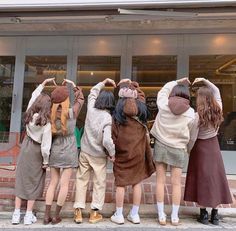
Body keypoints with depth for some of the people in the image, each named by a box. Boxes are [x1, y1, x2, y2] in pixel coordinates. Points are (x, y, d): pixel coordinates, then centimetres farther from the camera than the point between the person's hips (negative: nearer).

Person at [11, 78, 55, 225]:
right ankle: (29, 216, 17)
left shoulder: (29, 115, -11)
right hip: (36, 152, -5)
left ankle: (16, 214, 20)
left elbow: (33, 96, 6)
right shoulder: (46, 124, -25)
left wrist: (43, 83, 10)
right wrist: (46, 162, -9)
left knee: (21, 179, 13)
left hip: (26, 147, 5)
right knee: (34, 182, 10)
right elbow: (45, 147, -24)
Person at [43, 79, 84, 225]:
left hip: (55, 151, 4)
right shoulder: (72, 112, -11)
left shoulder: (51, 114, -2)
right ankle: (56, 216, 10)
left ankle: (47, 216, 14)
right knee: (64, 184, 4)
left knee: (53, 183, 11)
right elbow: (81, 99, 7)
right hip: (69, 152, -4)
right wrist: (74, 85, 16)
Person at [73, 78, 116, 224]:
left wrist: (104, 82, 16)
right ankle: (95, 213, 16)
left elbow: (93, 92, 15)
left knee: (82, 180, 13)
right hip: (99, 155, -4)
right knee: (99, 183, 11)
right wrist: (112, 153, -12)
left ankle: (78, 212, 17)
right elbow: (107, 140, -27)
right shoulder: (108, 118, -19)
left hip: (84, 152, 4)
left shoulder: (91, 108, -6)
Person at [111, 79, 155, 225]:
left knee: (121, 183, 7)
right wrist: (133, 84, 22)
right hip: (139, 150, 3)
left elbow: (114, 134, -9)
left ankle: (119, 215, 18)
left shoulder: (118, 110, -11)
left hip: (122, 151, -3)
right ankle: (135, 214, 21)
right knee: (137, 182, 11)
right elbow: (141, 94, 23)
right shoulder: (140, 106, -2)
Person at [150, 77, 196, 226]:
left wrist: (176, 82, 24)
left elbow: (163, 91, 16)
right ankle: (175, 216, 17)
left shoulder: (163, 105, -6)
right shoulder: (191, 113, -7)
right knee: (176, 183, 8)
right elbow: (189, 135, 3)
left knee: (161, 181, 7)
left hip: (160, 146, 1)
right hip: (178, 149, -1)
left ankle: (161, 216, 14)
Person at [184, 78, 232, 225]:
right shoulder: (218, 110, -6)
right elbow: (216, 90, 12)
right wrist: (205, 80, 6)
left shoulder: (198, 116, -18)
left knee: (202, 179, 5)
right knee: (215, 178, 10)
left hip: (200, 148, -4)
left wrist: (187, 151, 0)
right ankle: (215, 214, 17)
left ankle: (203, 214, 11)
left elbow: (193, 138, -15)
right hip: (214, 146, 4)